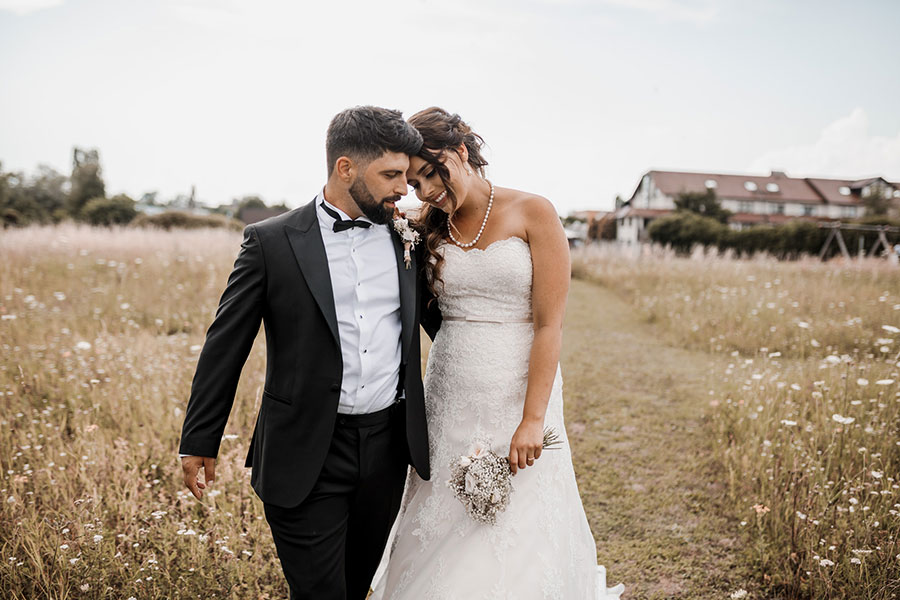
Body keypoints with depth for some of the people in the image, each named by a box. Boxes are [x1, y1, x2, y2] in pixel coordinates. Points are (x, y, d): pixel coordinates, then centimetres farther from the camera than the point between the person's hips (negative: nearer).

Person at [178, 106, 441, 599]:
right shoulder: (272, 241, -7)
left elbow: (440, 320, 17)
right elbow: (225, 346, -2)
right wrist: (199, 442, 2)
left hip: (388, 446, 4)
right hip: (306, 456, -4)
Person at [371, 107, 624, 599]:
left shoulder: (533, 214, -5)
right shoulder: (430, 231, 9)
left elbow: (549, 324, -10)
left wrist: (532, 420, -16)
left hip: (519, 392, -4)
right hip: (450, 399, 4)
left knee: (513, 545, 3)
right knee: (443, 538, 10)